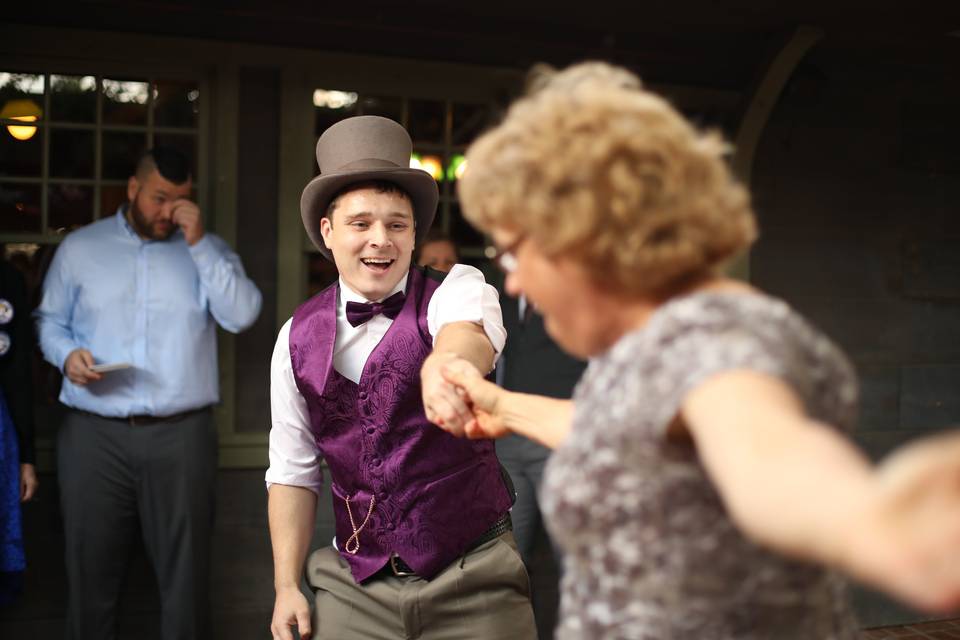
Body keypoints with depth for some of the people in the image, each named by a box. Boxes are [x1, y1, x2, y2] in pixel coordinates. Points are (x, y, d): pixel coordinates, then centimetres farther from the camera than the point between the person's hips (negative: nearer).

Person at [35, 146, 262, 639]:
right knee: (91, 569, 10)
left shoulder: (207, 249, 8)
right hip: (94, 435, 1)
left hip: (181, 434, 0)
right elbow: (50, 320, 14)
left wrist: (199, 242, -11)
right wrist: (66, 355, -8)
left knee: (185, 571, 7)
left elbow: (241, 315, -7)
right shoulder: (79, 247, 10)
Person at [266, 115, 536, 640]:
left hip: (473, 583, -2)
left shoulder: (455, 290, -9)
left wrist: (447, 361, -57)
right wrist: (286, 587, 1)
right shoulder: (298, 338, 1)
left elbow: (466, 329, -34)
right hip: (354, 591, 3)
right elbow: (292, 472, 7)